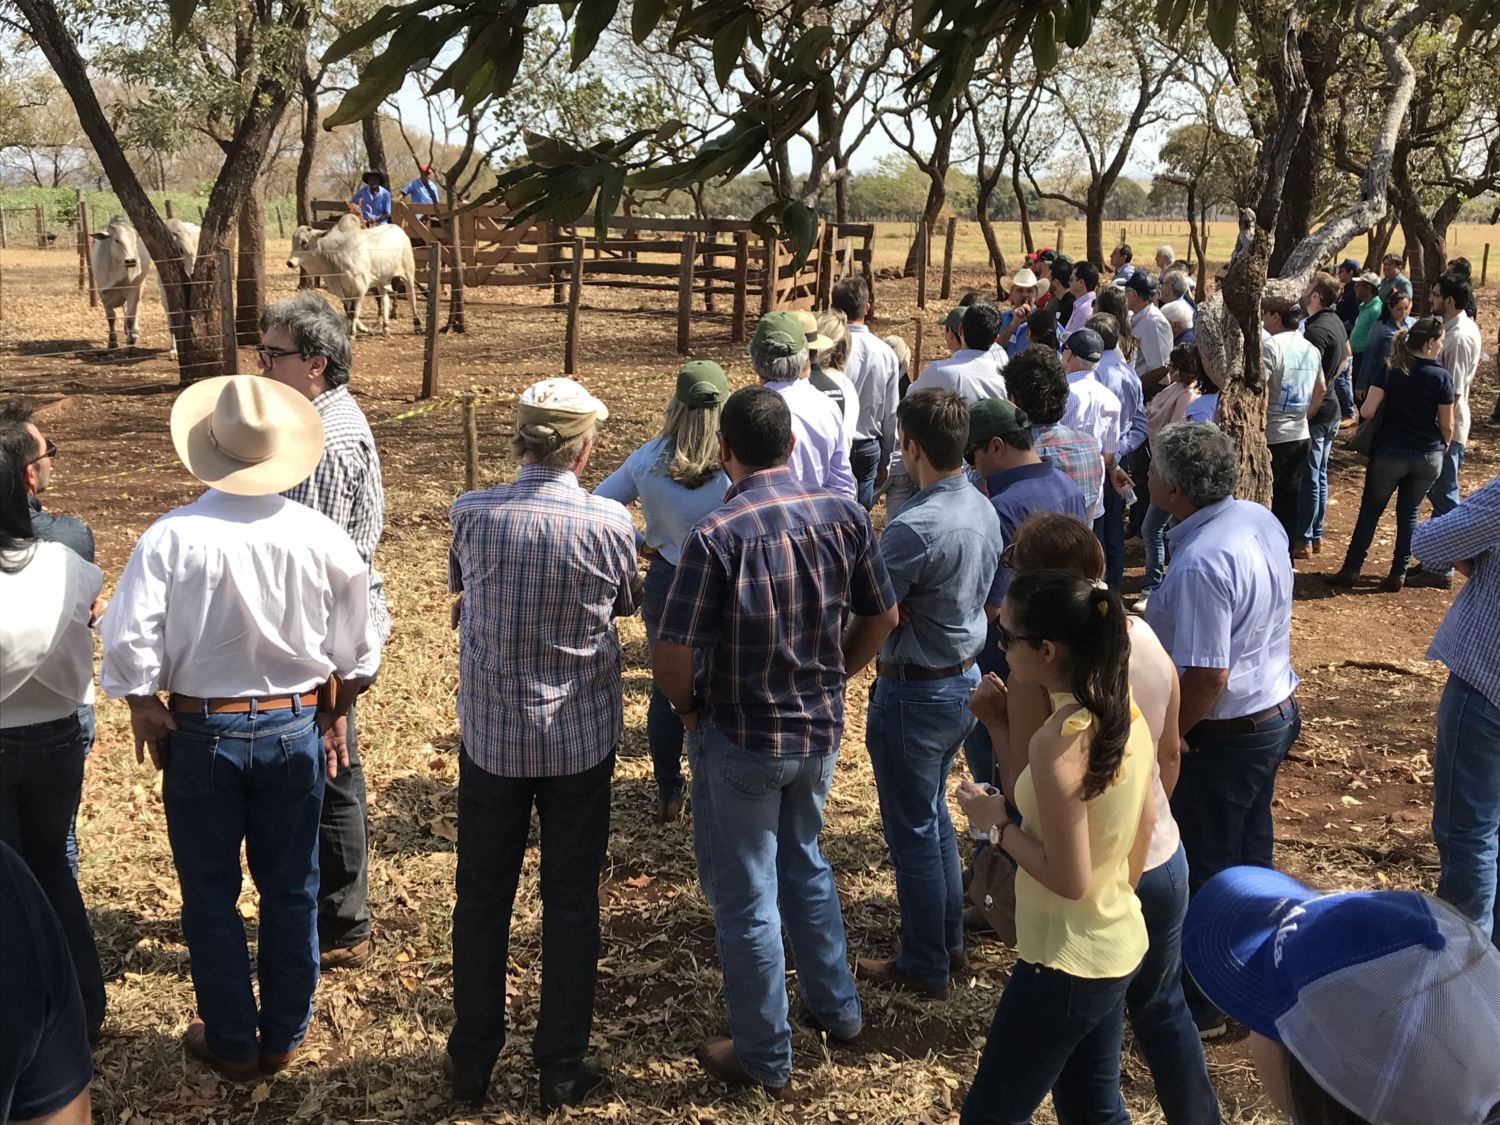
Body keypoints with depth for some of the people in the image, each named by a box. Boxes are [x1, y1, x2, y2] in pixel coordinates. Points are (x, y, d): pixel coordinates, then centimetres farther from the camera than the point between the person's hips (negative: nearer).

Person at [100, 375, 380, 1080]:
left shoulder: (172, 537, -17)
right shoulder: (321, 537, -10)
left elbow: (130, 644, -16)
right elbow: (355, 650, 0)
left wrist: (144, 707, 2)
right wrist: (335, 716, 15)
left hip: (202, 733, -2)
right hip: (295, 730, 2)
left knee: (210, 895, 14)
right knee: (291, 891, 16)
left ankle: (232, 1043, 27)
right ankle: (283, 1037, 29)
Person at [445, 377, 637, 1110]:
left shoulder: (472, 515, -11)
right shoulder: (610, 523, -14)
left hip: (492, 736, 1)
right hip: (581, 739, -1)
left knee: (481, 898, 14)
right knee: (571, 899, 11)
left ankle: (472, 1062, 25)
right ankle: (563, 1068, 20)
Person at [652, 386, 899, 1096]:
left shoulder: (717, 534, -23)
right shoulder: (844, 516, -7)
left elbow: (671, 658, -21)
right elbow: (881, 618, 4)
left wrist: (689, 711, -1)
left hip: (740, 741, -6)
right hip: (821, 731, 6)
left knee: (745, 900, 11)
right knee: (804, 862, 29)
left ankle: (764, 1059, 26)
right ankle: (835, 1007, 43)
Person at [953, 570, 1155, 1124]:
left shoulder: (1058, 742, -27)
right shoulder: (1124, 711, -1)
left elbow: (1068, 878, -23)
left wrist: (994, 822, -14)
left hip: (1067, 962, -9)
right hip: (1119, 945, 9)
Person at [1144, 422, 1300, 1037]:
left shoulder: (1200, 563, -30)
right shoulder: (1259, 518, -1)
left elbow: (1207, 676, -29)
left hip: (1226, 734, -9)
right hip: (1276, 710, 10)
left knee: (1200, 870, 8)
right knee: (1249, 853, 24)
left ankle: (1201, 1004, 23)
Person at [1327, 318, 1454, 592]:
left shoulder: (1390, 372, -5)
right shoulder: (1441, 377, -7)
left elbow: (1367, 411, -12)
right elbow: (1446, 426, -3)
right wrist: (1442, 447, 16)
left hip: (1390, 453, 0)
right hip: (1428, 457, 0)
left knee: (1370, 510, 9)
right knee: (1409, 513, 12)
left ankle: (1351, 569, 9)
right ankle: (1398, 574, 12)